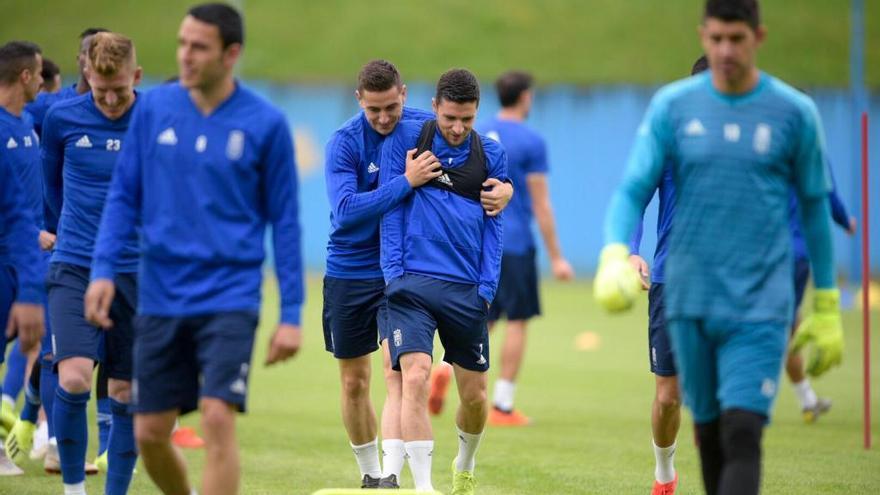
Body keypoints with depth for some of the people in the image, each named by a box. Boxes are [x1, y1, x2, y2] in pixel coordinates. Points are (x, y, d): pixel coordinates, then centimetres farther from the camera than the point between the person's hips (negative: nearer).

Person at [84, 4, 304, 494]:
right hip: (160, 299, 3)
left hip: (229, 300, -3)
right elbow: (124, 196, 9)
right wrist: (104, 270, -4)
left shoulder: (266, 124, -4)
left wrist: (291, 314, -2)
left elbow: (285, 221, 1)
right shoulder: (154, 108, 3)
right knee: (150, 433, 6)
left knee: (218, 420, -17)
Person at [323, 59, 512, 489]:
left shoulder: (427, 128, -5)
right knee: (353, 383, 8)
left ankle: (391, 474, -24)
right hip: (349, 272, 0)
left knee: (398, 372, -18)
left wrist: (504, 189, -16)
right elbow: (345, 210, -27)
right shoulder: (344, 143, -13)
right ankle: (369, 474, 26)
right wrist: (406, 181, -33)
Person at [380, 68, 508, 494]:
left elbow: (493, 224, 9)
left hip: (467, 288, 3)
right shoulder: (405, 139, 1)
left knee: (474, 395, 8)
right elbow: (391, 206, 2)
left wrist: (487, 287, 0)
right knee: (415, 378, -20)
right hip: (412, 281, -3)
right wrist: (393, 271, -5)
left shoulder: (491, 155, 7)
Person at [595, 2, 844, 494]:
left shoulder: (795, 112, -1)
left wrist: (826, 306, 12)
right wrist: (615, 255, -21)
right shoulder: (672, 106, 2)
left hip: (760, 307, -2)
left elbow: (815, 207, 9)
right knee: (708, 431, 11)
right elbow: (634, 190, 0)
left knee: (742, 434, -15)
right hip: (690, 304, 2)